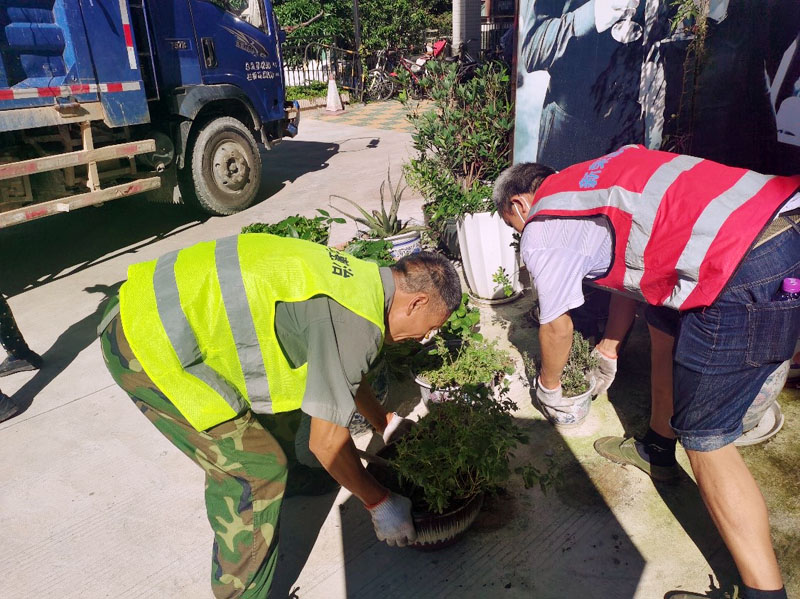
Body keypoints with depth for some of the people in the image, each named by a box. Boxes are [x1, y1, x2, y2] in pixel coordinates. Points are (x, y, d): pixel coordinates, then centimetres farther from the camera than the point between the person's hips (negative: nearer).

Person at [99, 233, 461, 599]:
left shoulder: (353, 276, 9)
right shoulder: (355, 321, -20)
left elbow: (342, 373, 26)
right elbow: (327, 441, -13)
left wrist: (386, 426, 36)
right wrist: (380, 504, 3)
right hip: (153, 346, -10)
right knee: (258, 470, -2)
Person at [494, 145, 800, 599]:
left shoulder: (543, 229, 1)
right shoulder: (592, 181, 26)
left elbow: (557, 327, 10)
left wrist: (550, 387, 30)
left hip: (748, 276, -10)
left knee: (704, 436, 4)